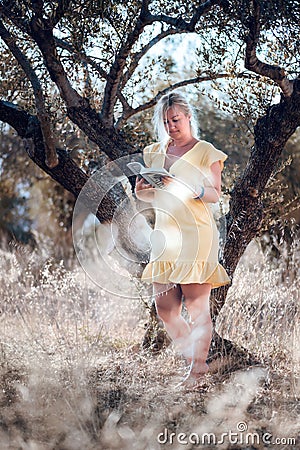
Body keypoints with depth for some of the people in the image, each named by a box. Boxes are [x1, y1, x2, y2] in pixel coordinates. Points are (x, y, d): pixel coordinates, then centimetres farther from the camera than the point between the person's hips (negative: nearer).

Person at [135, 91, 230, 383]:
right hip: (164, 235, 5)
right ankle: (194, 361, 19)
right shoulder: (154, 152, 17)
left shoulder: (206, 152, 3)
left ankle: (198, 369, 1)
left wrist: (191, 188, -22)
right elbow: (139, 191, 19)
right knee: (165, 311, 3)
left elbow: (215, 194, -3)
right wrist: (154, 190, -3)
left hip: (195, 235, -5)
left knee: (197, 308, -7)